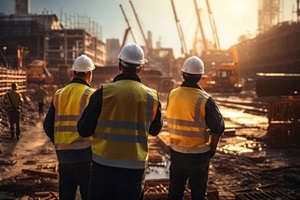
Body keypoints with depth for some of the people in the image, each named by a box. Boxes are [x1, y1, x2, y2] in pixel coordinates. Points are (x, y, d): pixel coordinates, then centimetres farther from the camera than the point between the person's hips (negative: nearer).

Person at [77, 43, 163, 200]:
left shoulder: (104, 92, -9)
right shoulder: (152, 97, -1)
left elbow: (84, 130, -4)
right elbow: (155, 130, 15)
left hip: (104, 165, -2)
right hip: (135, 167, 2)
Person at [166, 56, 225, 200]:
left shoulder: (172, 95, -5)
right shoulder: (205, 100, -16)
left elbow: (171, 121, 2)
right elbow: (218, 128, -10)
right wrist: (212, 149, 5)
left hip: (176, 153, 4)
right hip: (198, 155, -3)